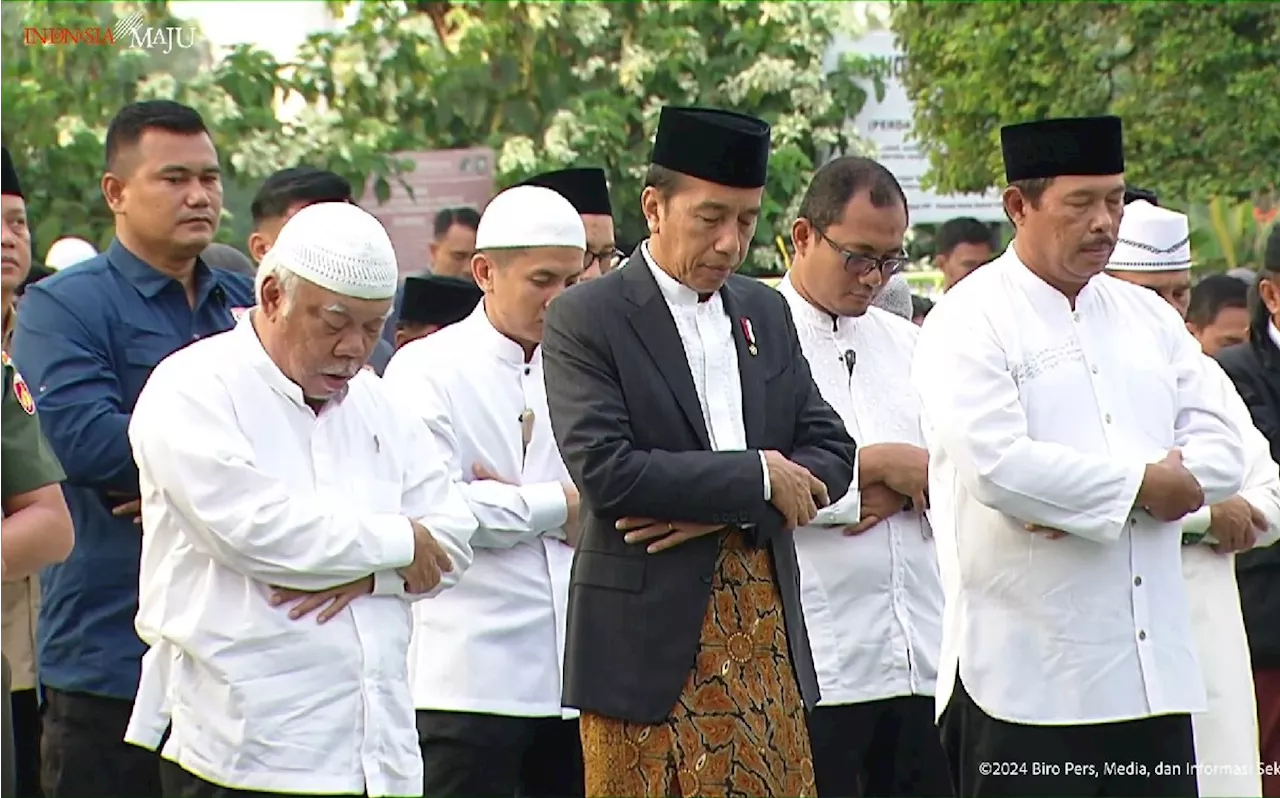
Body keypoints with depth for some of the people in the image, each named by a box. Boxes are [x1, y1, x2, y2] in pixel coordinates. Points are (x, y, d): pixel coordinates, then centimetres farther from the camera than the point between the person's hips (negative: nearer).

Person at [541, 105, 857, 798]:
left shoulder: (765, 311, 14)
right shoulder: (586, 319, -5)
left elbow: (831, 453, 9)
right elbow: (605, 470, -16)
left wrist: (723, 510, -9)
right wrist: (754, 478, -12)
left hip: (766, 634, 5)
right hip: (650, 634, -5)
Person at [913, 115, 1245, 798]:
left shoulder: (1148, 319, 16)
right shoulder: (968, 324, -4)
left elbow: (1222, 452, 8)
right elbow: (998, 466, -19)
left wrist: (1148, 482, -12)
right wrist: (1139, 484, -10)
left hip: (1154, 666, 6)